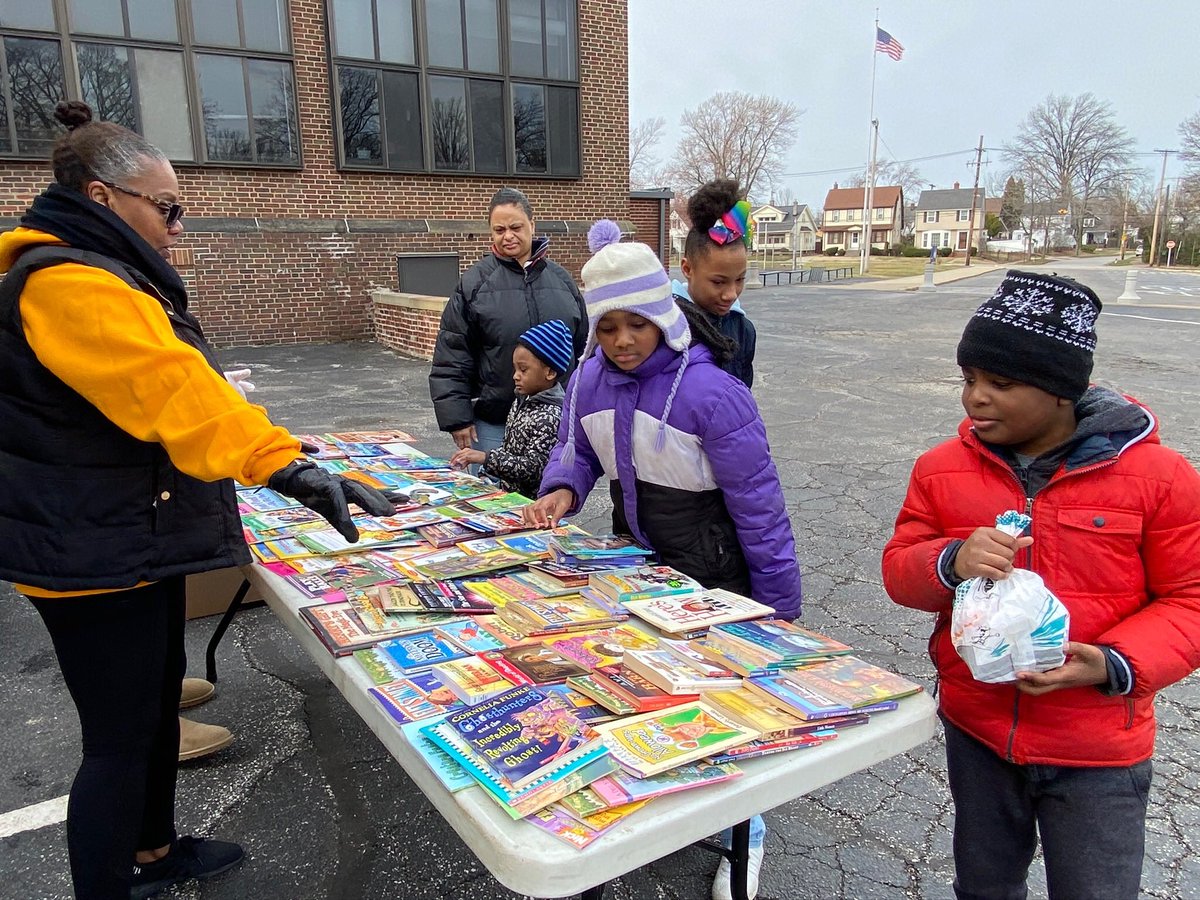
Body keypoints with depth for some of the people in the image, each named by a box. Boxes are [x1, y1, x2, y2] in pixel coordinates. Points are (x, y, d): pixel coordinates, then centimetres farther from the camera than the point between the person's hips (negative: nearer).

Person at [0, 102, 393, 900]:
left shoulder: (95, 274, 14)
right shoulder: (68, 285, -22)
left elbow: (151, 393, 24)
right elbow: (172, 389, -37)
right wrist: (285, 466, -46)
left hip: (131, 540, 11)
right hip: (95, 555, -11)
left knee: (158, 703, 22)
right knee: (120, 737, 1)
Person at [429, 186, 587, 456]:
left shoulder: (560, 279, 7)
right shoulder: (475, 282, -2)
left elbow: (584, 349, 12)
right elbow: (451, 357, -3)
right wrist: (457, 418, -8)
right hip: (494, 424, -2)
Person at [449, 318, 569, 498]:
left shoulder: (549, 417, -20)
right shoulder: (523, 401, 8)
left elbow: (532, 469, -23)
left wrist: (485, 458, -25)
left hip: (532, 502, -8)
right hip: (509, 493, 8)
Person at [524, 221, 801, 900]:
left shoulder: (709, 392, -25)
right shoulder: (591, 379, -6)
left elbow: (758, 505, -19)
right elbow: (576, 449, 12)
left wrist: (779, 606, -14)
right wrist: (562, 490, -12)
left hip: (711, 577, -5)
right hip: (632, 563, 6)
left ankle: (743, 831, 30)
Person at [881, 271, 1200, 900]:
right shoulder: (943, 469, -5)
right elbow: (899, 571, -1)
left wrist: (1115, 666, -24)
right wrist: (950, 563, -24)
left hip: (1097, 753, -2)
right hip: (976, 732, 3)